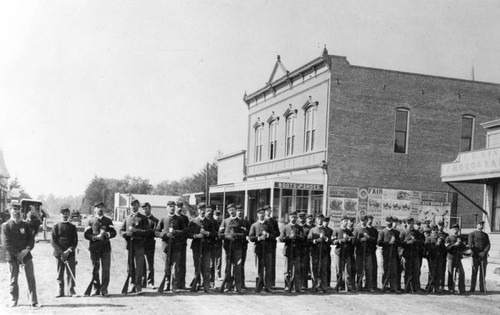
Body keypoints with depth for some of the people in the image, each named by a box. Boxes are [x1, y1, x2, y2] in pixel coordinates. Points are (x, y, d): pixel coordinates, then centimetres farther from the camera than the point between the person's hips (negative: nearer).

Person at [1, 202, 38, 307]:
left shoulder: (25, 225, 10)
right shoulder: (6, 226, -1)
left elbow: (31, 239, 7)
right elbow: (6, 244, -8)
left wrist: (27, 249, -11)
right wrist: (17, 254, -14)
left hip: (26, 255, 3)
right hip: (12, 256, -2)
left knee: (31, 278, 0)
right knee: (13, 279, 4)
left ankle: (34, 301, 4)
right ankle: (13, 301, 18)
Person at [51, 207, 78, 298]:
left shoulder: (72, 227, 8)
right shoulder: (56, 226, 4)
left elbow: (75, 241, 5)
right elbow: (53, 241, -2)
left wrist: (69, 250, -10)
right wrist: (61, 252, -11)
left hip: (70, 253, 1)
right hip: (59, 253, 0)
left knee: (71, 272, -2)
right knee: (60, 273, 3)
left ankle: (71, 290, 6)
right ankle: (60, 291, 11)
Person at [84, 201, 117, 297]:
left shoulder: (108, 220, 12)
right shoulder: (91, 221, 8)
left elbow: (114, 233, 6)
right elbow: (86, 234, 1)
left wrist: (107, 234, -14)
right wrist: (95, 237, -14)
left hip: (106, 247, 1)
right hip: (94, 247, -1)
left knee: (106, 269, -4)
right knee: (95, 268, 4)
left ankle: (104, 289, 1)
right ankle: (96, 289, 14)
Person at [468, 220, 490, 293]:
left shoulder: (485, 235, 15)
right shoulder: (472, 234, 4)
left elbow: (488, 245, 5)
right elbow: (470, 245, -5)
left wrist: (484, 252, -11)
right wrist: (479, 253, -11)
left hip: (484, 256, 3)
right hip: (475, 256, -3)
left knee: (483, 273, 2)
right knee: (474, 272, -3)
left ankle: (482, 288, 6)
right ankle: (472, 289, 0)